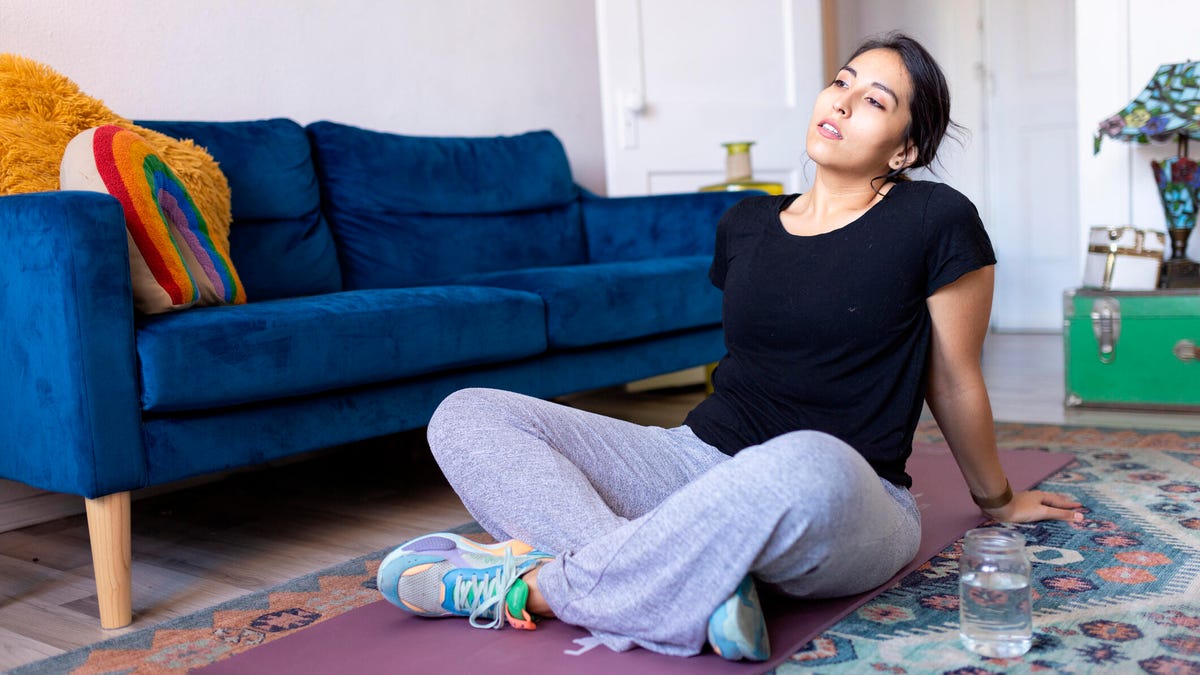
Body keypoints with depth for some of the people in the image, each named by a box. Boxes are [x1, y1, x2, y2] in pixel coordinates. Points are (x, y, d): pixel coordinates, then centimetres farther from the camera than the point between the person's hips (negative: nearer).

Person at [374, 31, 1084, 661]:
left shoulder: (935, 223, -3)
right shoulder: (746, 224, 12)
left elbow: (954, 381, 8)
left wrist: (999, 500, 19)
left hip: (850, 505, -5)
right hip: (703, 459, 5)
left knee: (808, 466, -45)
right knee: (467, 416, -9)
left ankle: (534, 583, -25)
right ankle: (693, 583, -29)